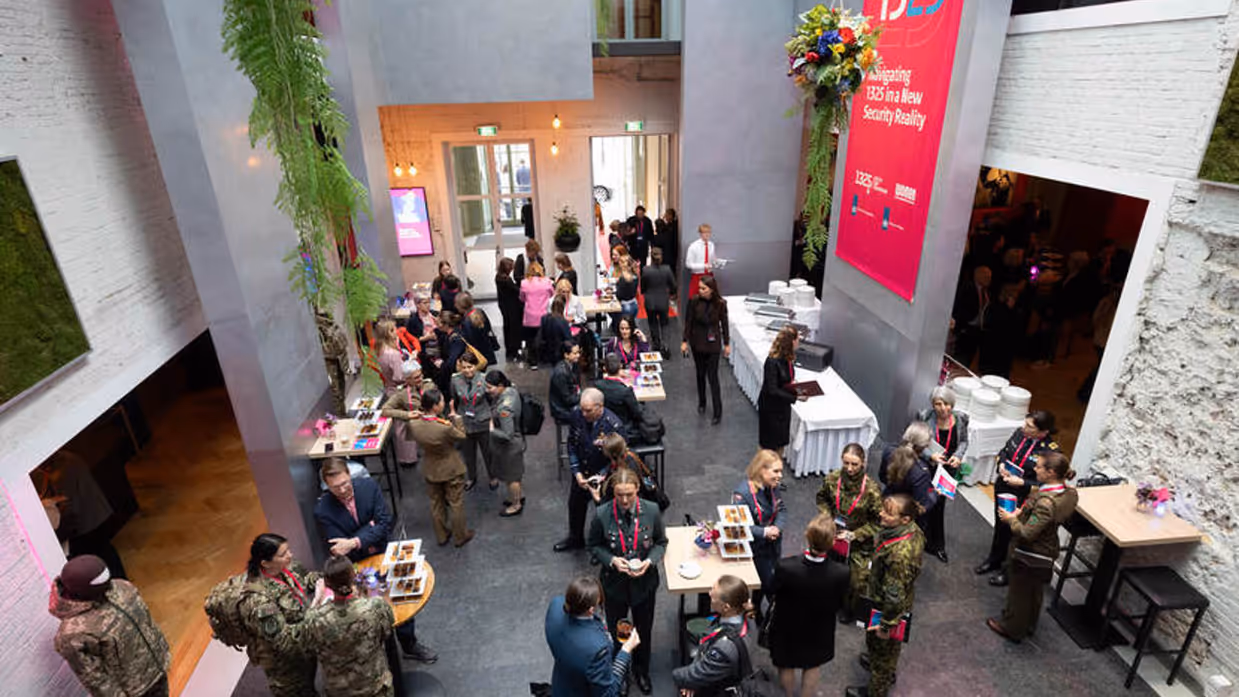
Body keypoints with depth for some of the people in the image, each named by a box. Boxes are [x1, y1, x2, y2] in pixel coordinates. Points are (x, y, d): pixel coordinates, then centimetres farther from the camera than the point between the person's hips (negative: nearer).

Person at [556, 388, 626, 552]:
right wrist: (577, 473, -12)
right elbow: (572, 444, -6)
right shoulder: (576, 414, -19)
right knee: (575, 503, 25)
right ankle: (575, 538, 54)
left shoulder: (614, 426, -31)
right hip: (581, 472, 5)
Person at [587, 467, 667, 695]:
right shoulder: (602, 514, -21)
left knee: (644, 630, 23)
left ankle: (641, 671, 51)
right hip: (614, 583, -1)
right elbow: (594, 546, -5)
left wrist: (649, 561, -20)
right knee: (615, 632, 21)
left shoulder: (652, 510, -18)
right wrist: (612, 560, -22)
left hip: (645, 582, 1)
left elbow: (661, 542, -3)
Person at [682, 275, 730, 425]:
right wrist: (685, 341, -2)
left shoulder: (720, 303, -14)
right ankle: (701, 403, 37)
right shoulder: (694, 301, -12)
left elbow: (724, 324, -3)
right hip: (697, 342, 2)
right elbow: (688, 321, -4)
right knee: (700, 374, 16)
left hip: (713, 344, -2)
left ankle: (718, 412, 8)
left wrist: (727, 344, 2)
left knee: (713, 377, -2)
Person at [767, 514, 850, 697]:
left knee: (786, 666, 29)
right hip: (818, 631, 0)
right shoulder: (841, 573, -34)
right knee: (813, 667, 30)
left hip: (787, 628, 0)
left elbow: (771, 590, -16)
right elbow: (840, 605, -14)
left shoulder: (785, 567, -37)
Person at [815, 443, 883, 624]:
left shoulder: (871, 489, -20)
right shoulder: (832, 479, -10)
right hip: (834, 534, 3)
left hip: (860, 542, -2)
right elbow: (822, 498, 10)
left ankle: (849, 610, 30)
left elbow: (877, 522, -10)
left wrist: (854, 535, -16)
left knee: (858, 578, -1)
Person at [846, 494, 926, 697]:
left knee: (881, 644, 20)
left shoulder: (899, 554, -43)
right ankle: (887, 672, 62)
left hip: (887, 607, -8)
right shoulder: (914, 531, -15)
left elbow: (895, 595, -32)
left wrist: (885, 625, -18)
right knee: (890, 645, 34)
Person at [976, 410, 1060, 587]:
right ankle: (994, 560, 48)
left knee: (1014, 532, 13)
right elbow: (1004, 451, 9)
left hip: (1023, 499, -6)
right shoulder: (1020, 432, -8)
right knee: (999, 525, 25)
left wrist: (1022, 483, -27)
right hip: (1002, 488, 6)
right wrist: (1001, 464, -9)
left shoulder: (1051, 451, -25)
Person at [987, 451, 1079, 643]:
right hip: (1047, 553, 8)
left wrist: (1010, 519, -15)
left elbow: (1027, 533, -31)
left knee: (1019, 592, 15)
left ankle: (1012, 628, 35)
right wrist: (1021, 513, -2)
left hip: (1029, 556, -8)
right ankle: (1029, 624, 49)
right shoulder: (1068, 493, -8)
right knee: (1035, 591, 28)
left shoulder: (1047, 502, -36)